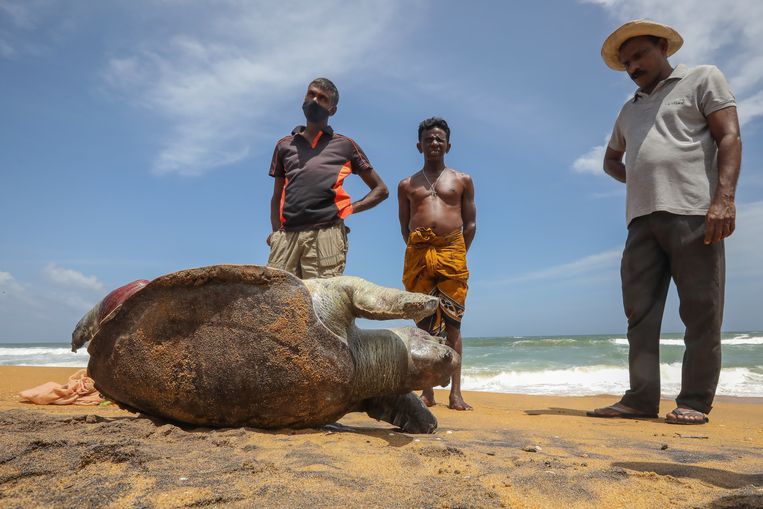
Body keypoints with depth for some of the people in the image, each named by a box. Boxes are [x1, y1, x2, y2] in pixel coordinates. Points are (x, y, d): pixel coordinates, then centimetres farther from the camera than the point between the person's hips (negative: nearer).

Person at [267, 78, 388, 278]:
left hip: (326, 234, -2)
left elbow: (380, 190, 19)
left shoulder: (345, 145, 17)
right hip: (287, 235, 3)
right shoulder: (284, 145, 25)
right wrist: (276, 232, 7)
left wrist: (349, 208, 4)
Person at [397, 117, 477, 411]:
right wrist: (420, 252, 5)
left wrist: (457, 254, 3)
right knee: (424, 324, 2)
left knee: (452, 323, -3)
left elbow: (471, 223, 12)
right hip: (418, 255, 1)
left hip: (452, 254, -1)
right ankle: (427, 392, 7)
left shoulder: (462, 180, 15)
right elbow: (404, 226, 16)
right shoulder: (407, 185, 17)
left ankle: (455, 393, 0)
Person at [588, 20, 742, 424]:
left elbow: (729, 138, -2)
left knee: (701, 313, -4)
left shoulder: (702, 79, 10)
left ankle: (694, 402, 3)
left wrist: (724, 197, -16)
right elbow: (611, 159, 39)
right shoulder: (630, 109, 26)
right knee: (640, 312, -1)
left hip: (692, 212, -5)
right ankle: (642, 399, 2)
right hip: (642, 218, 6)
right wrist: (637, 179, 16)